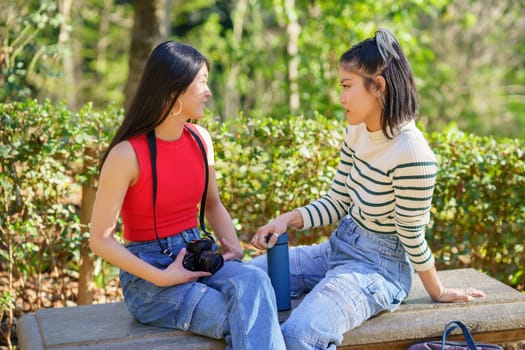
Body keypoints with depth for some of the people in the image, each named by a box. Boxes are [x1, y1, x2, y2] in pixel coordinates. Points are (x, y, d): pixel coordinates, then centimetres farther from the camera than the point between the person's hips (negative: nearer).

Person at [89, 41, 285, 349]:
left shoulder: (200, 139, 4)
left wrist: (234, 248, 0)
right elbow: (101, 239, -12)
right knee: (249, 321, -26)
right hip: (147, 273, -5)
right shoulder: (128, 154, -15)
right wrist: (161, 278, -19)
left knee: (253, 280, -29)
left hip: (197, 258, 5)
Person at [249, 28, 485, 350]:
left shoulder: (411, 154, -27)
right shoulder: (357, 132, -2)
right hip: (339, 247, 8)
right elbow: (336, 203, 6)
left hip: (379, 266, -8)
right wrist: (287, 221, -9)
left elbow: (413, 239, -13)